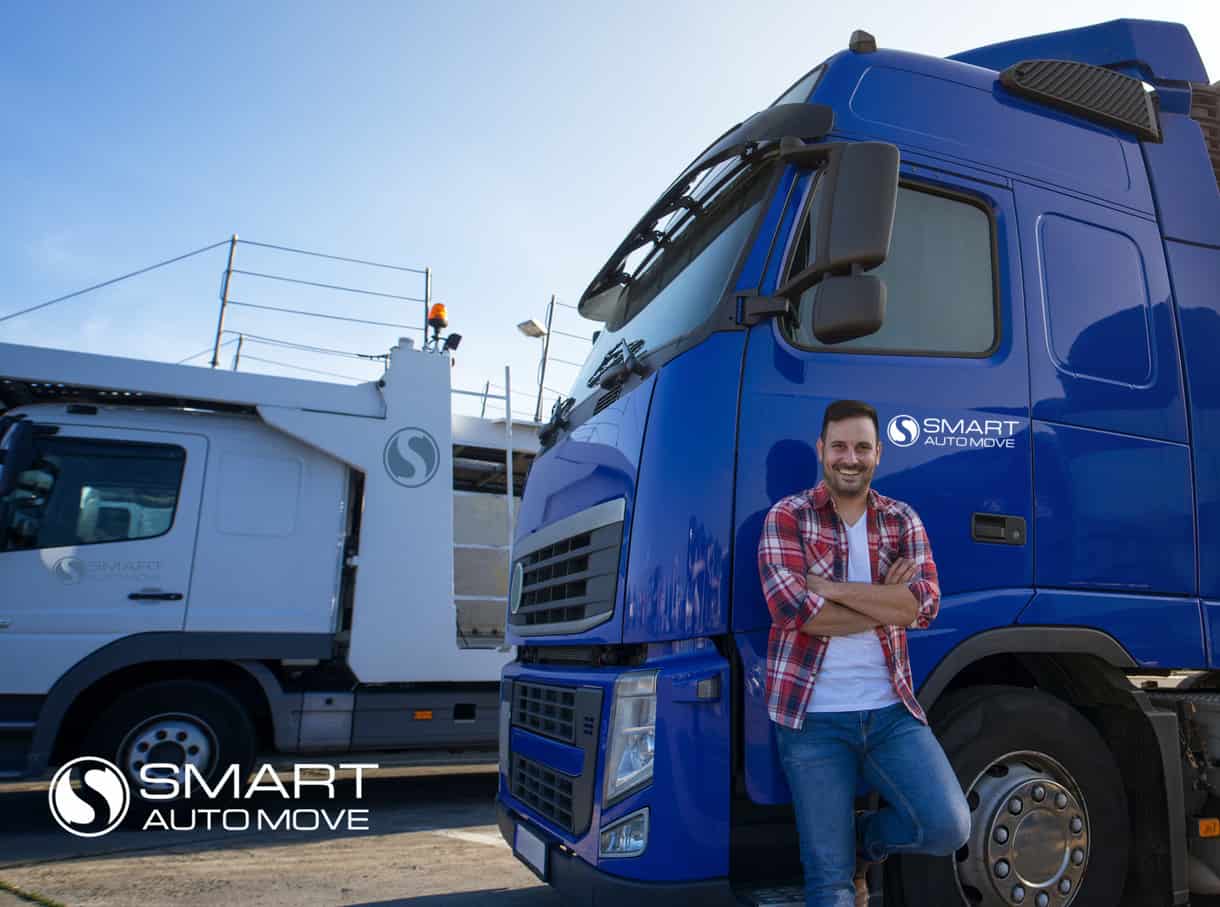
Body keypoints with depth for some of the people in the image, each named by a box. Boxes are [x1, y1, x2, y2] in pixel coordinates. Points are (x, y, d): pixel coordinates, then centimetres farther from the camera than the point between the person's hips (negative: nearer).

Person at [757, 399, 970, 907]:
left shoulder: (903, 520, 7)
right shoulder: (787, 517, -3)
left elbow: (924, 605, -9)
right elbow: (794, 611, -17)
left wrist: (828, 587, -15)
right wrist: (888, 603, -10)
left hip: (891, 711, 3)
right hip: (813, 718, -3)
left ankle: (861, 842, 22)